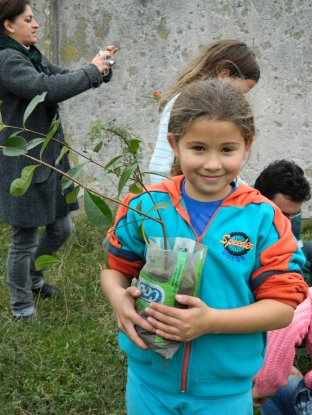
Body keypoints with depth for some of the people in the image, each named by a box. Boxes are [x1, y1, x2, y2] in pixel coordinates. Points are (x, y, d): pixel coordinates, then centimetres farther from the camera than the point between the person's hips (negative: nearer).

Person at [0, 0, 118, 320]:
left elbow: (62, 79, 16)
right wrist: (91, 71, -18)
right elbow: (46, 87, -29)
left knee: (61, 229, 18)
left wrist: (100, 67, -1)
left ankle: (31, 278, 44)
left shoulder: (33, 56, 12)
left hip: (50, 159, 9)